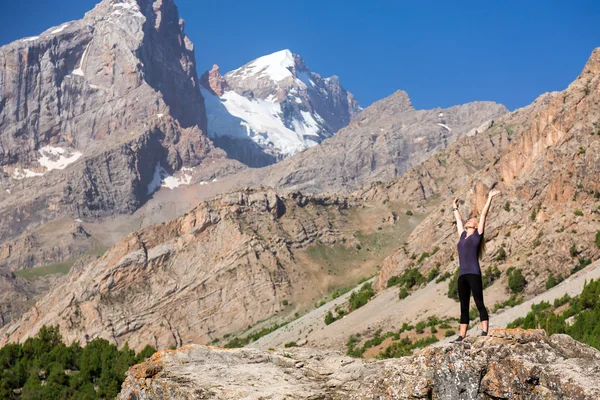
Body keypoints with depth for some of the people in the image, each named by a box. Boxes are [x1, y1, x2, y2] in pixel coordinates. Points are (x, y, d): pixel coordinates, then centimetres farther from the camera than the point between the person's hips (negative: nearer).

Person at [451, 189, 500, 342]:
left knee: (479, 304, -9)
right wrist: (455, 208, 49)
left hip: (474, 274, -6)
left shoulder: (477, 235, 8)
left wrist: (490, 198, 10)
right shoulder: (463, 236, 22)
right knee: (464, 307, 6)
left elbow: (483, 215, 7)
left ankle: (484, 332, -11)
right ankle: (462, 336, 7)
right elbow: (459, 220, 37)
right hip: (462, 275, 6)